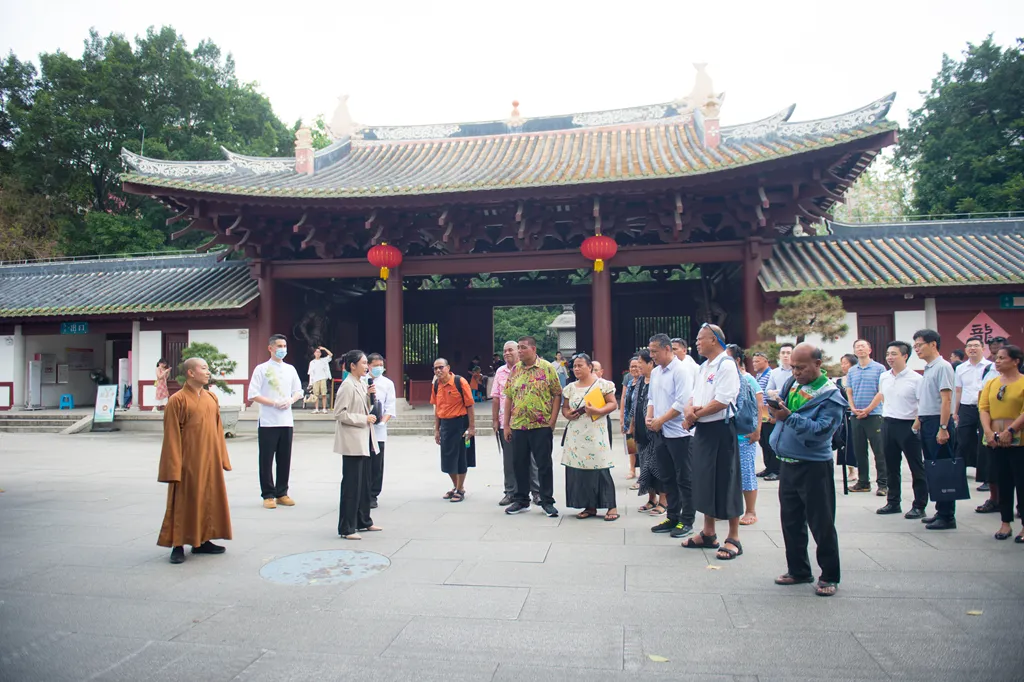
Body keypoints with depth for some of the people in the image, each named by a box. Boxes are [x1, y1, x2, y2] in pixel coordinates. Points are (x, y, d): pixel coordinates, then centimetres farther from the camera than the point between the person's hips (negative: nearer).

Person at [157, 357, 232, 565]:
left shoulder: (212, 398, 8)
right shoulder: (177, 400, -10)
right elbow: (172, 437, -11)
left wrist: (222, 458, 10)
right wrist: (174, 468, -13)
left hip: (210, 461, 6)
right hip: (188, 463, -6)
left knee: (209, 500, 12)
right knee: (184, 503, 1)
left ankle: (202, 541, 24)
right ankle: (178, 546, 12)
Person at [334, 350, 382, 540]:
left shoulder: (362, 384, 12)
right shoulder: (347, 386, -14)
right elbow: (340, 414, -19)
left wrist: (371, 396, 2)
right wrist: (364, 419, -18)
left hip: (364, 440, 9)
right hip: (352, 442, -9)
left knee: (364, 482, 15)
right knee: (351, 484, -3)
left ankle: (363, 521, 27)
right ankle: (346, 528, 5)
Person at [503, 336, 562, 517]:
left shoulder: (547, 368, -4)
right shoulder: (515, 370, 8)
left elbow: (557, 395, -4)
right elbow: (509, 398, 10)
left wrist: (552, 421, -10)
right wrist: (506, 425, 6)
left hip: (541, 426, -4)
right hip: (518, 426, 4)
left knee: (544, 465, 3)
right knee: (519, 464, 11)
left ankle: (547, 501, 15)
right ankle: (521, 500, 24)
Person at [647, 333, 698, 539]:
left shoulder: (682, 370, -12)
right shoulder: (655, 372, 12)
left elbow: (682, 402, -19)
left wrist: (660, 420, -16)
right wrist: (649, 417, 2)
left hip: (679, 432, -8)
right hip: (661, 433, 8)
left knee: (684, 479, 2)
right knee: (668, 478, 14)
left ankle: (686, 521, 11)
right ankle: (672, 518, 24)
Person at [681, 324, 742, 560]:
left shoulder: (726, 365, -13)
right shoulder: (703, 368, 15)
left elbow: (722, 401, -21)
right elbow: (694, 397, 15)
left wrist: (696, 415, -11)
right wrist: (689, 410, -8)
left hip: (721, 429, -9)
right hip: (702, 430, 9)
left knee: (726, 483, -1)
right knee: (705, 481, 14)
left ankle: (733, 539, 9)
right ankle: (708, 533, 25)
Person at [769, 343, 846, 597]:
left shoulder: (830, 395, -12)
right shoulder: (792, 384, 6)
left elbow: (821, 430, -23)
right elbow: (779, 410, 14)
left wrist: (789, 417, -31)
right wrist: (775, 408, -9)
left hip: (814, 467, -7)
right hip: (788, 464, 7)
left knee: (821, 524, 3)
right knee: (791, 521, 15)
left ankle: (829, 576, 17)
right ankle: (798, 570, 29)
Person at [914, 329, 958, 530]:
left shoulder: (942, 366, -11)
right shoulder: (928, 368, 16)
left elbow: (946, 400, -18)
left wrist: (943, 428, -21)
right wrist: (919, 422, 15)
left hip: (938, 423, -9)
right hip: (926, 423, 9)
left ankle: (947, 516, 2)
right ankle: (940, 511, 21)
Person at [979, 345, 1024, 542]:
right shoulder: (991, 383, 10)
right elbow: (983, 408, 4)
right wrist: (989, 432, -9)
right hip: (995, 442, 4)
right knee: (1003, 483, 10)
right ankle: (1005, 523, 18)